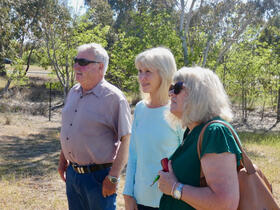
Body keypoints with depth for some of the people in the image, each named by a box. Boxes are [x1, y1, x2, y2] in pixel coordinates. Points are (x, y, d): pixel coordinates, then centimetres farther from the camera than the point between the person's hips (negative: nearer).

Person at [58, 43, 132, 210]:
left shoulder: (114, 97, -15)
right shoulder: (74, 92, 8)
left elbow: (126, 140, -17)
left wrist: (113, 177, -18)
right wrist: (63, 160, 19)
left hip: (98, 176, -7)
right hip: (72, 173, 7)